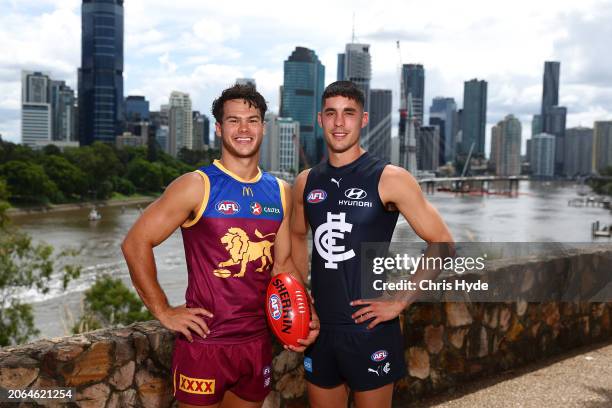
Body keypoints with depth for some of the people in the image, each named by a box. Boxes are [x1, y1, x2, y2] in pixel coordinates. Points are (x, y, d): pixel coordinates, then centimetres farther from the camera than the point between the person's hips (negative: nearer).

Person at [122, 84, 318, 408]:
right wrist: (163, 311, -11)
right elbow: (135, 243, -10)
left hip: (258, 342, 5)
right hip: (204, 343, -5)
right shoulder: (197, 186, -10)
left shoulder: (280, 192, 6)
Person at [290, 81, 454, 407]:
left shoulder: (389, 178, -10)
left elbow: (442, 245, -10)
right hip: (320, 327, 5)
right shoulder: (306, 182, 5)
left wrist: (399, 302, -12)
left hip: (370, 328, -4)